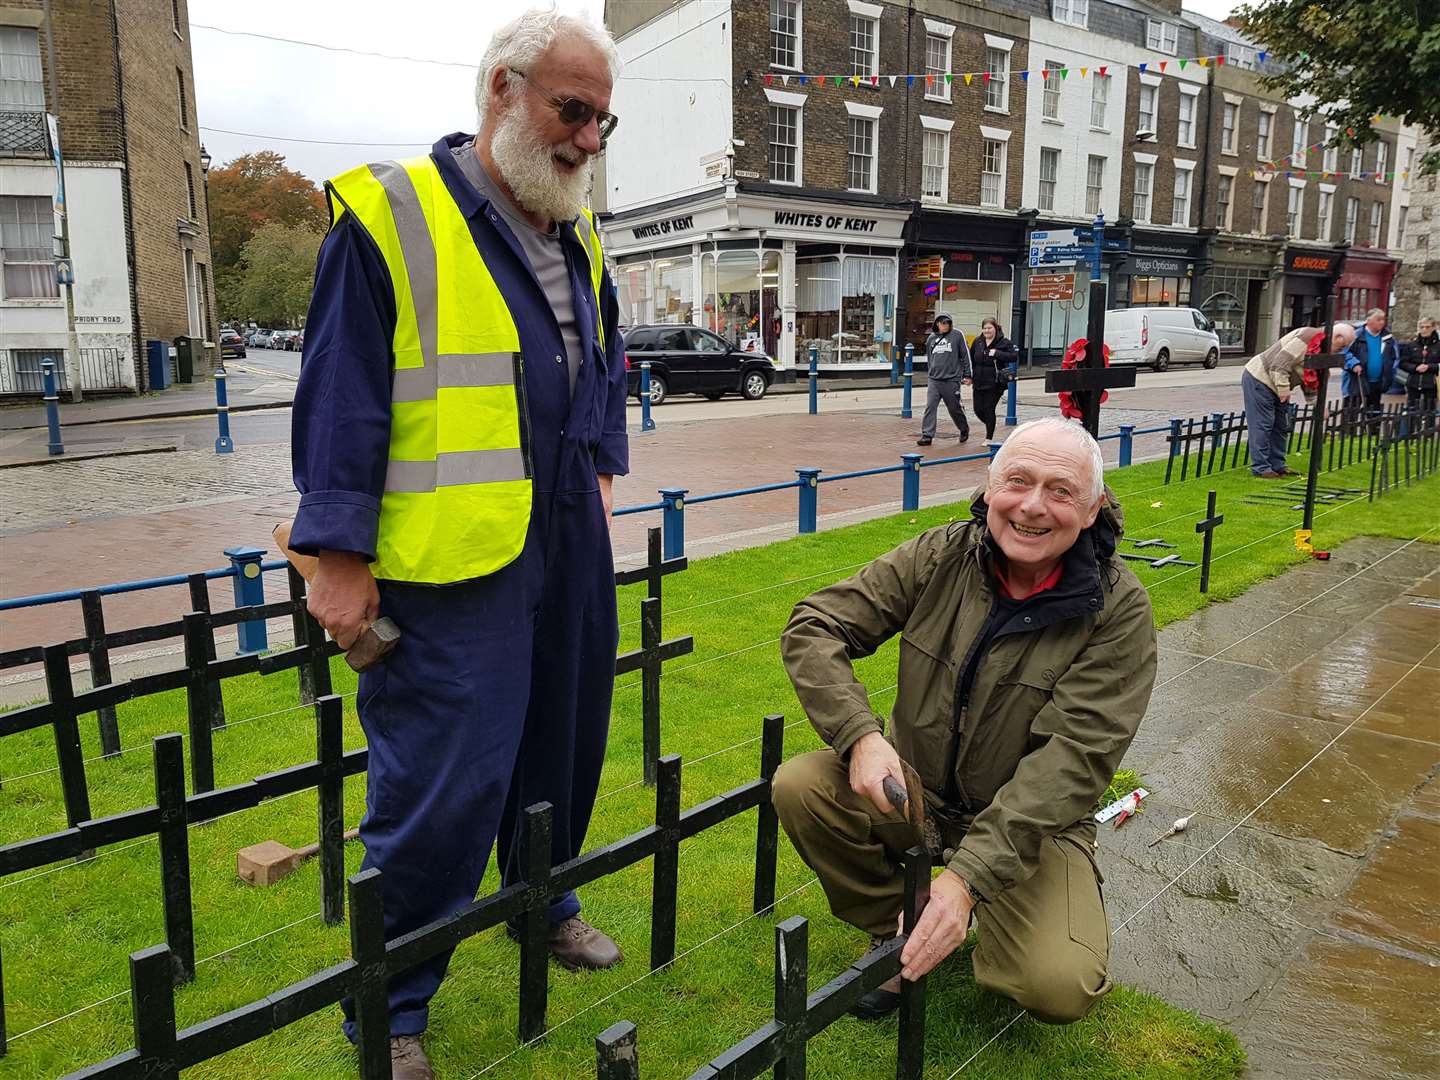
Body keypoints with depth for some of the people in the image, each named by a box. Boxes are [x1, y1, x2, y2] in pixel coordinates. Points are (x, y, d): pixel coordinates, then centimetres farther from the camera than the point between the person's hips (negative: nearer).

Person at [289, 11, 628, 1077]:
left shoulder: (578, 235, 14)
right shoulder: (390, 217, -9)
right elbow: (341, 398, -11)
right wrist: (341, 559, -12)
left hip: (570, 545, 7)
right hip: (451, 554, -7)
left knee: (562, 739, 18)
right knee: (443, 781, -2)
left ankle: (545, 900, 43)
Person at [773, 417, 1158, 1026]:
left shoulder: (1118, 610, -17)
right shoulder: (940, 557, -10)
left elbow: (1072, 758, -24)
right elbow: (813, 627, -10)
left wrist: (967, 874, -33)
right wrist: (861, 736, -28)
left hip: (1031, 820, -2)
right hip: (915, 786, 3)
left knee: (1061, 988, -24)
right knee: (798, 786, -23)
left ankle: (989, 925, 14)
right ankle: (892, 929, 5)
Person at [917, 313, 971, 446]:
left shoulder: (957, 335, -2)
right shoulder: (931, 338, 10)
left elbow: (965, 355, 0)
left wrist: (967, 375, -1)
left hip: (951, 379, -3)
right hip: (933, 379, 3)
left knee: (955, 408, 8)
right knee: (930, 407, -7)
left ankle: (964, 430, 32)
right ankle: (927, 435, -5)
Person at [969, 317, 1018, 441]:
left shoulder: (1004, 342, -5)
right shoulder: (978, 341, 8)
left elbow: (1014, 356, -13)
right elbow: (971, 358, 19)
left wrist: (997, 353, -21)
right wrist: (970, 375, 10)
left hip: (994, 383, -5)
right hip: (979, 383, 5)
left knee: (989, 409, -3)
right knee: (978, 410, 6)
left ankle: (989, 438, 10)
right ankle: (989, 426, 36)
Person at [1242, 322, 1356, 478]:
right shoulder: (1308, 337, -21)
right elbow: (1280, 362, -28)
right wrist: (1283, 388, -24)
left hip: (1274, 385, 11)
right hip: (1259, 378, -11)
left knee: (1281, 426, 12)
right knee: (1262, 425, -9)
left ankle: (1277, 465, 19)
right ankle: (1261, 468, -6)